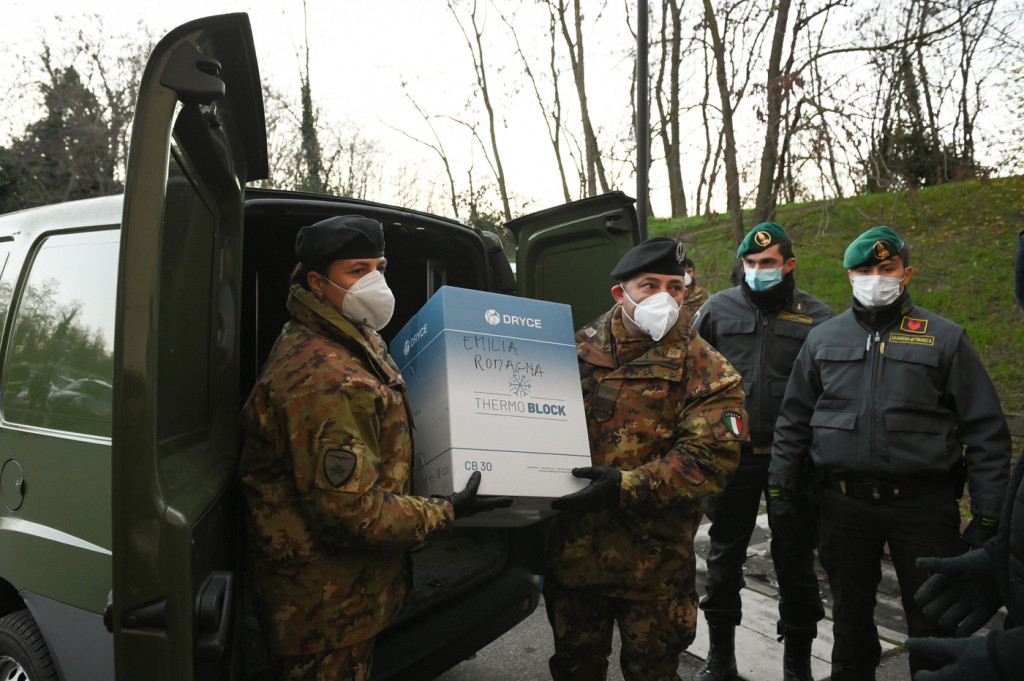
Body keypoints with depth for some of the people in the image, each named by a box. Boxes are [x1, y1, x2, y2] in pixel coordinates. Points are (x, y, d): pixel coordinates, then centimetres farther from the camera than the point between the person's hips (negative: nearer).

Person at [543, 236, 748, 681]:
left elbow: (712, 456, -18)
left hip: (653, 565, -3)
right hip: (573, 554, 3)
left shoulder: (705, 372, -8)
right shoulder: (579, 350, 1)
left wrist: (627, 487, -26)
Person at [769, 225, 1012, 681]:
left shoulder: (945, 339, 0)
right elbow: (793, 419, 11)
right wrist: (780, 485, 5)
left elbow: (986, 432, -1)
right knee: (850, 613, 18)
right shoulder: (823, 339, 7)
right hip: (845, 503, 2)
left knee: (934, 621, 9)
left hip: (924, 505, -2)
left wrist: (987, 516, -5)